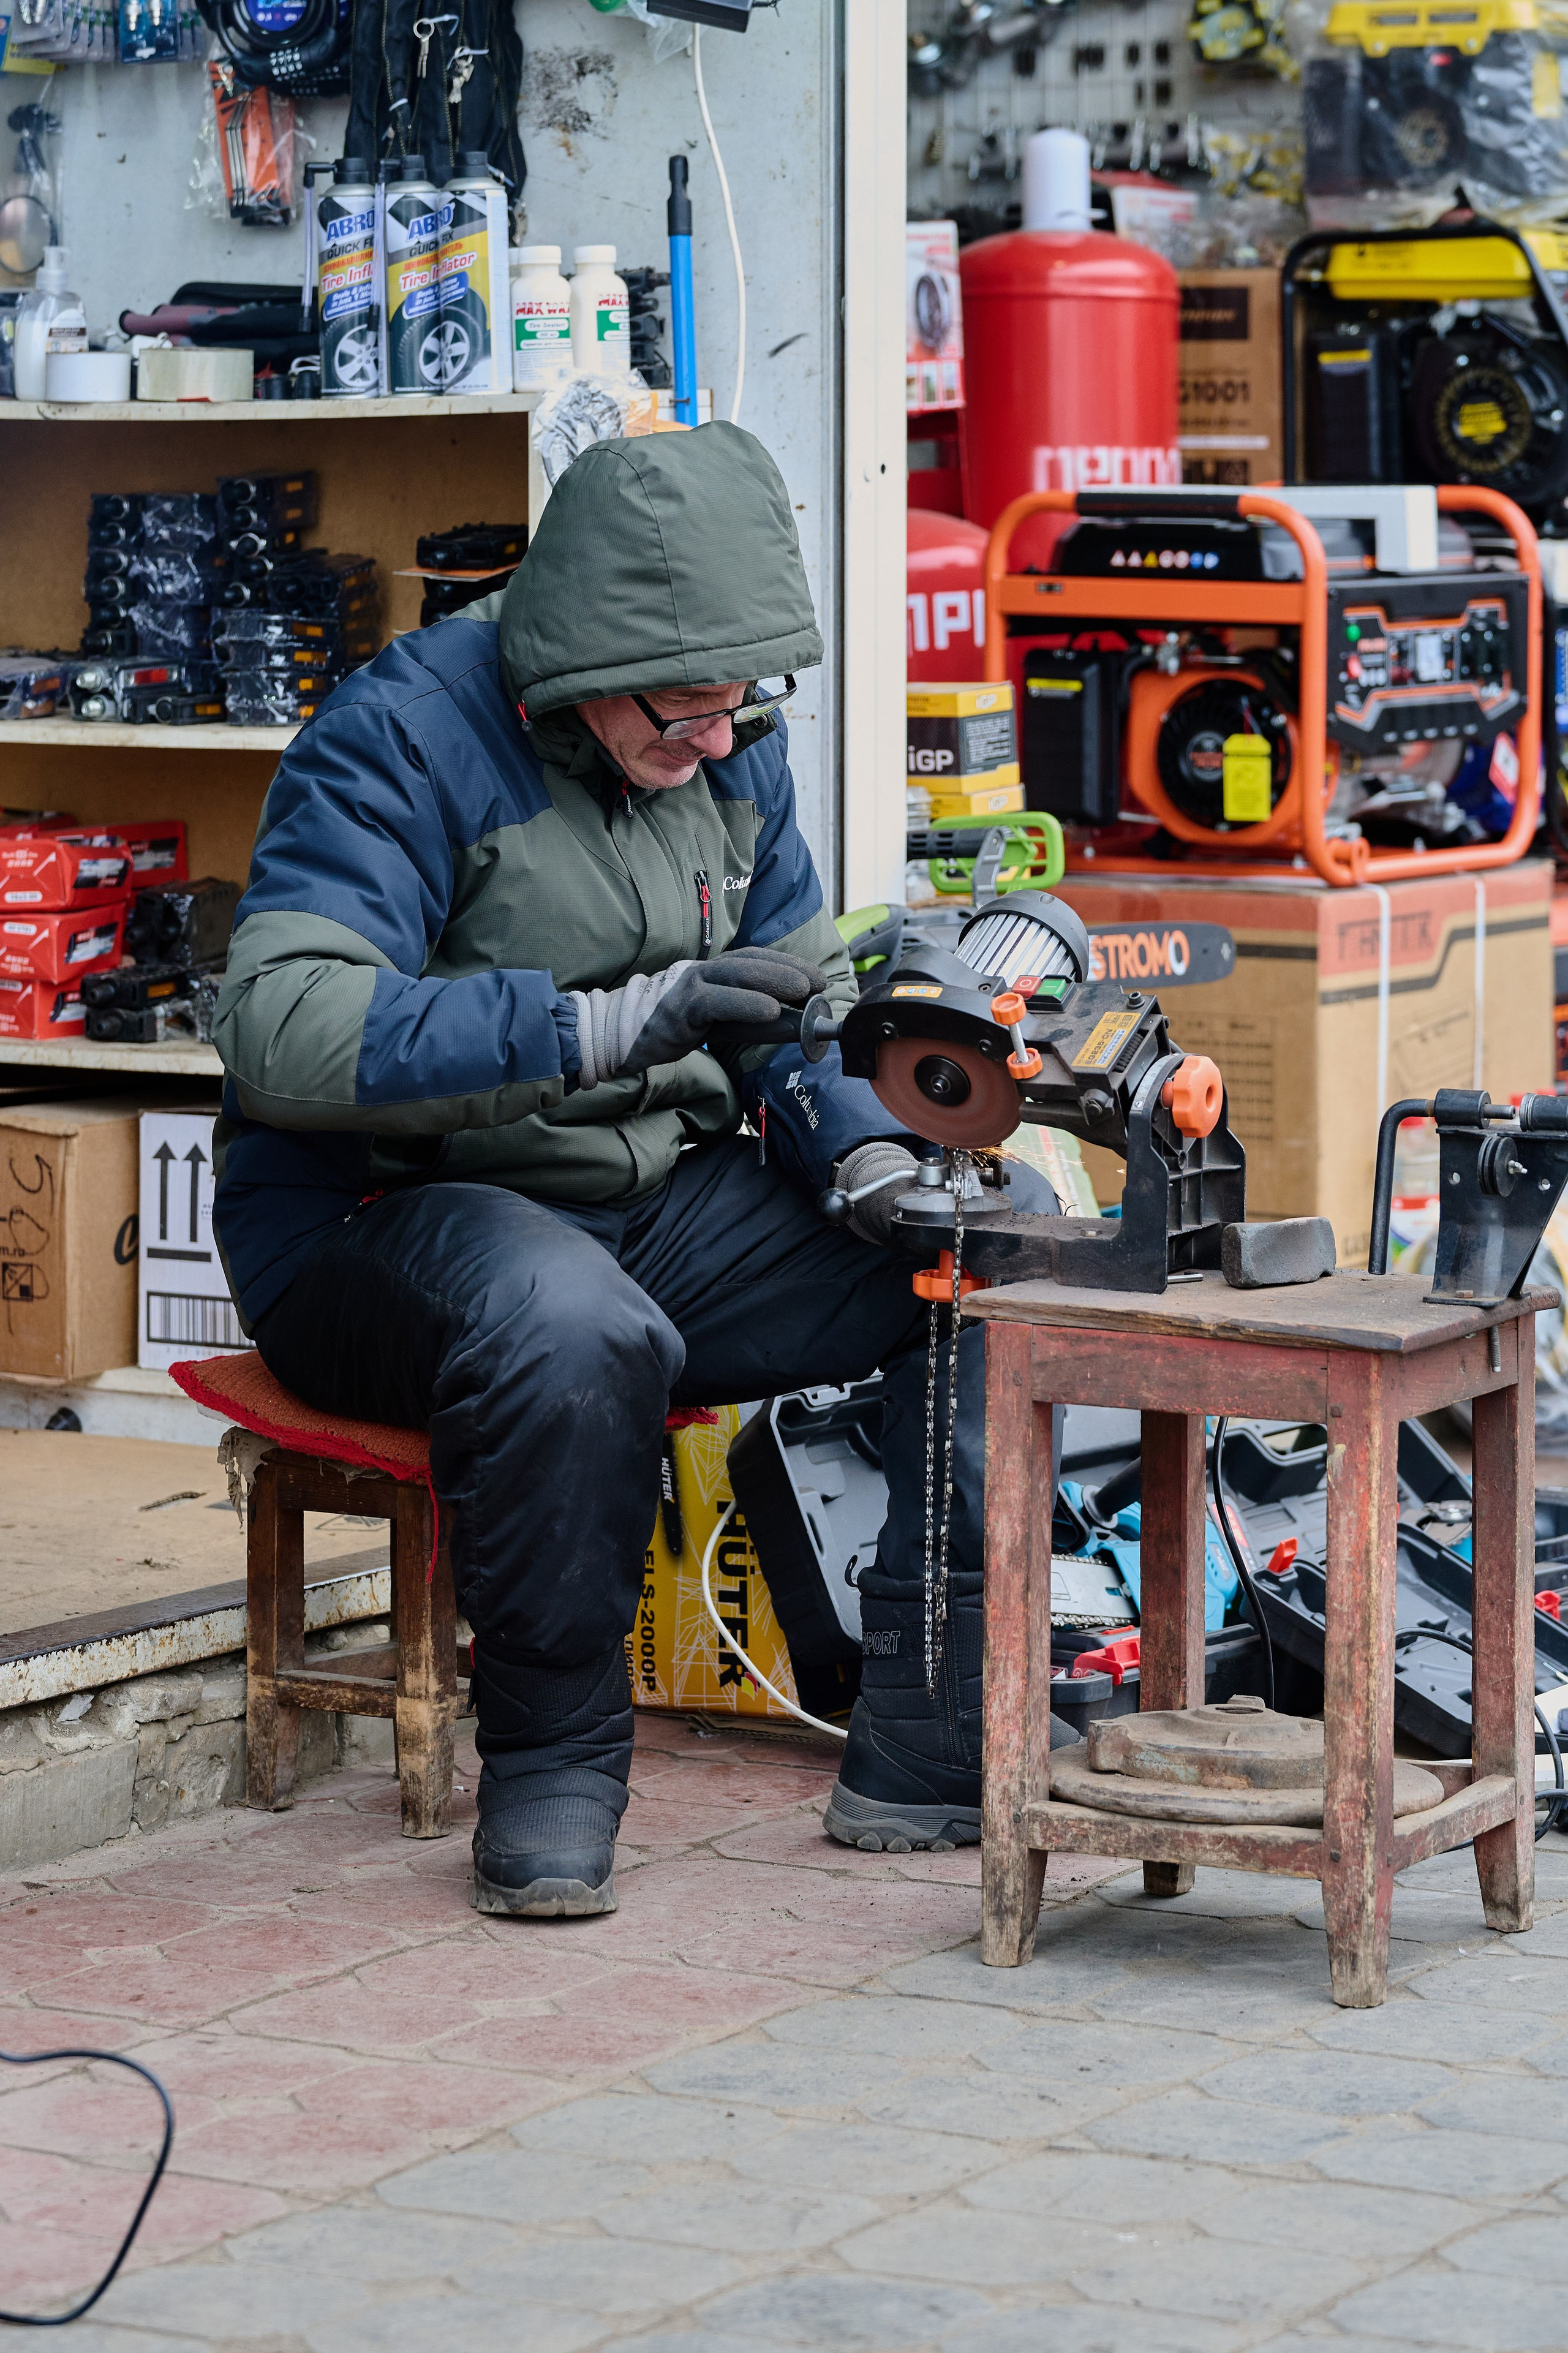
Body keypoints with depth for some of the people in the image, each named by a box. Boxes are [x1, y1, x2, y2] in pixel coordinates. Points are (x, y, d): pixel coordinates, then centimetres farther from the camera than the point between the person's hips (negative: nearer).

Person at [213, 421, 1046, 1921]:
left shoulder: (732, 750, 6)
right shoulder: (405, 738, -16)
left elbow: (799, 999, 15)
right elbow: (283, 1030, -29)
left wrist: (871, 1161, -8)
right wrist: (605, 1025, -36)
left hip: (657, 1206, 7)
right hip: (383, 1222, -7)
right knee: (573, 1325, -40)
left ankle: (930, 1757, -7)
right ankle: (550, 1781, -20)